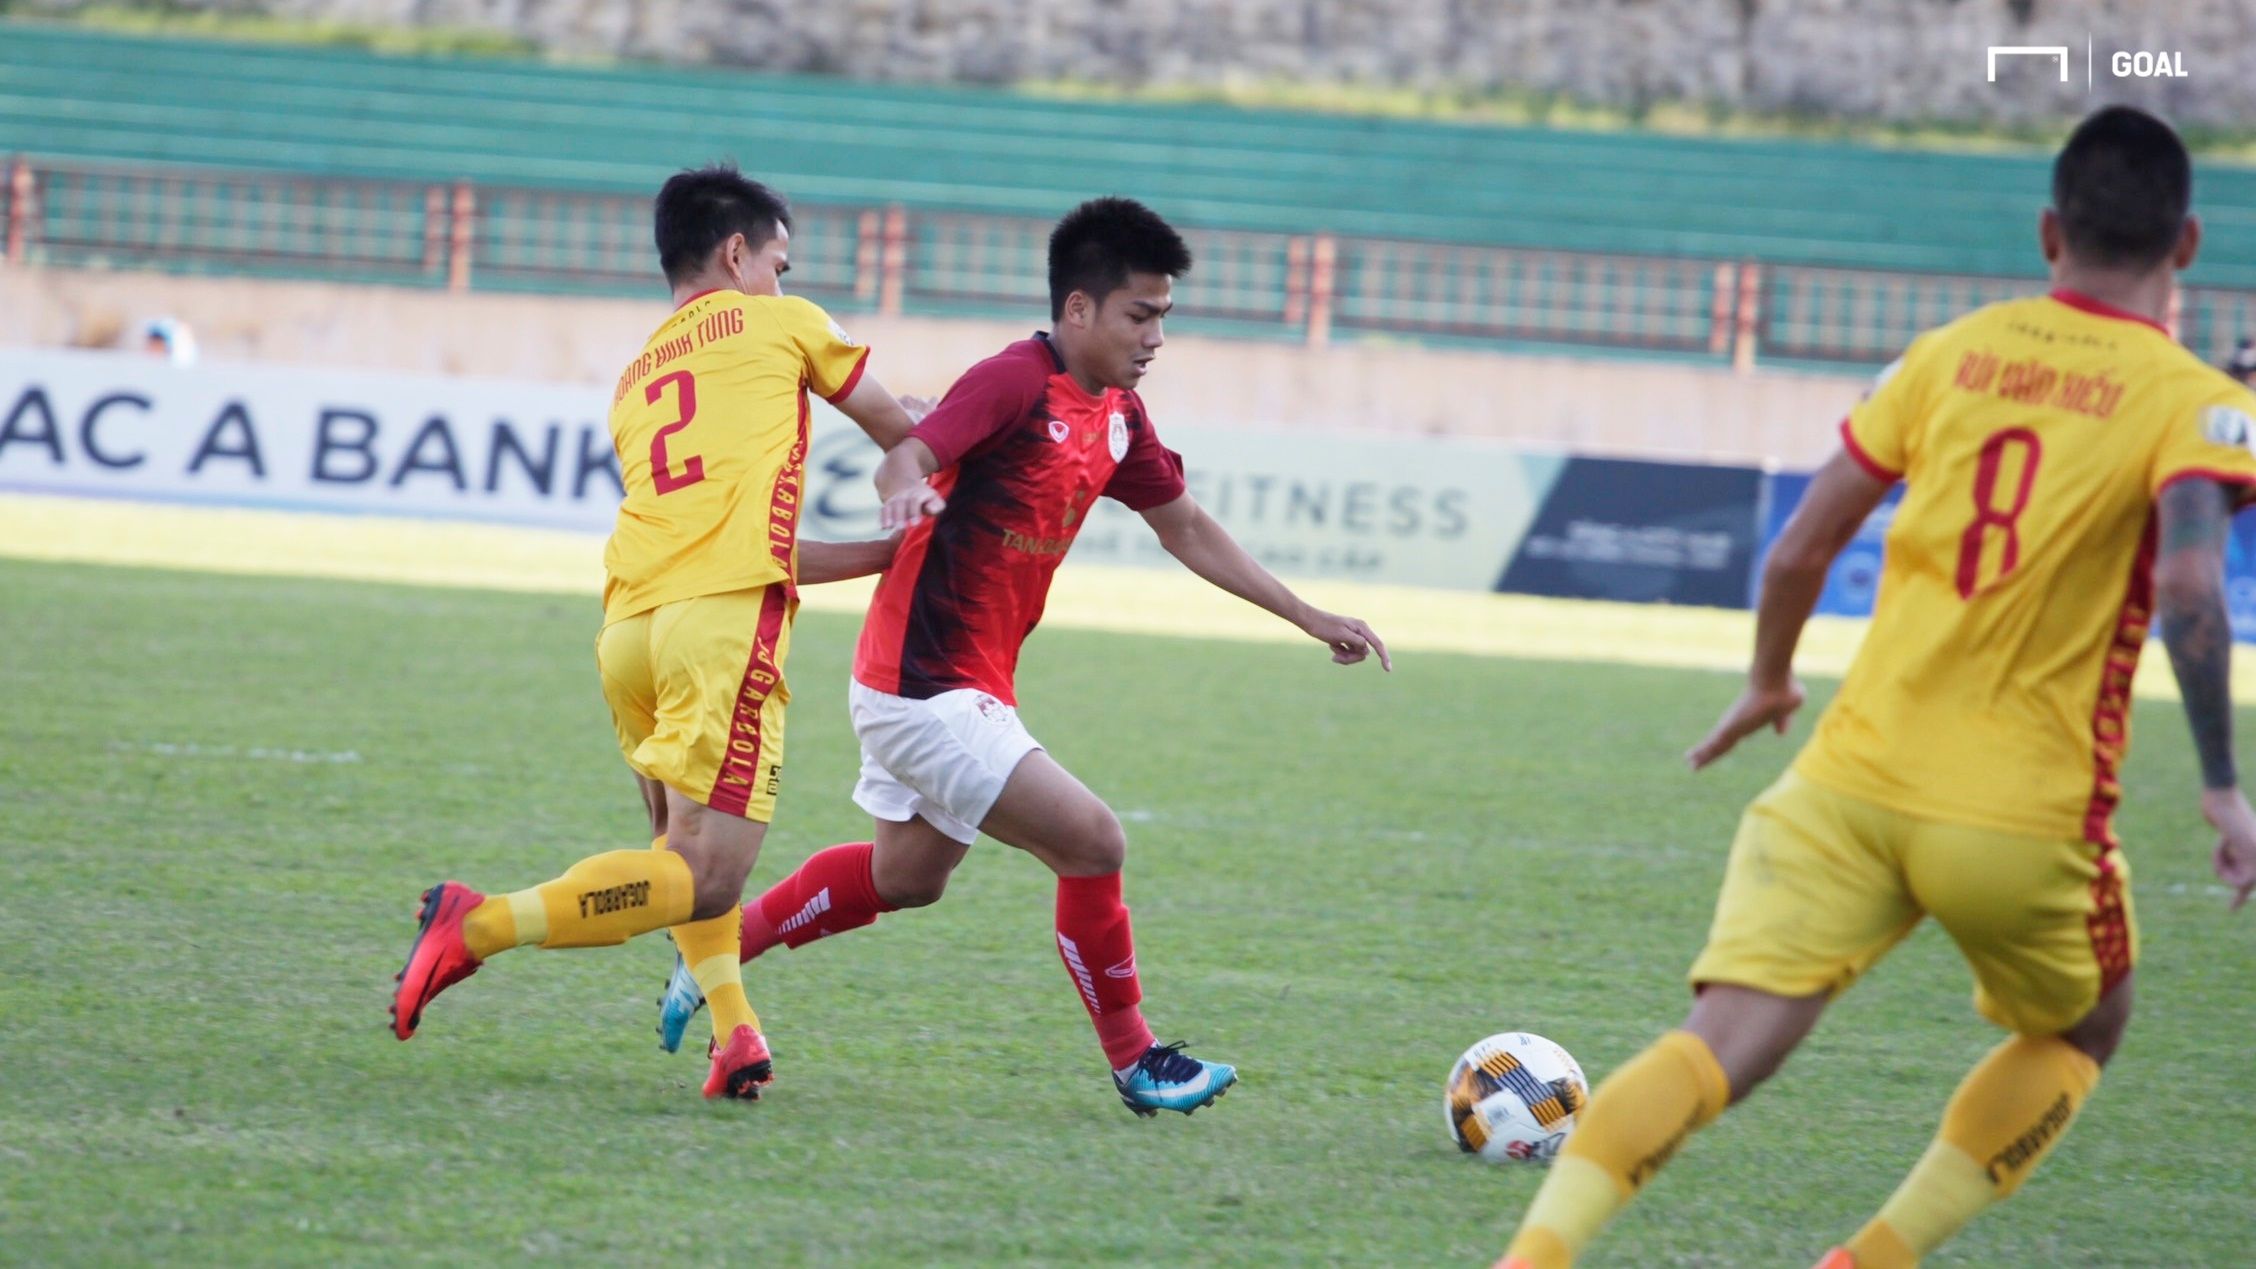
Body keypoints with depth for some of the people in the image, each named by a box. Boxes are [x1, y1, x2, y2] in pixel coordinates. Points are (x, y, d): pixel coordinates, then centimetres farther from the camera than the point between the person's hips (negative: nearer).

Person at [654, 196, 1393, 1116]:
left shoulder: (1119, 417, 7)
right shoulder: (1014, 383, -19)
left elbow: (1184, 528, 18)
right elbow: (908, 455, -32)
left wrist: (1312, 620, 17)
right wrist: (906, 490, -57)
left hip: (966, 689, 10)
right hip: (925, 687, -10)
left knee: (908, 875, 24)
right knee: (1092, 842, -11)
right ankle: (1135, 1064, 3)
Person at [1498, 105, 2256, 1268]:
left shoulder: (1947, 355, 9)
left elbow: (1798, 551, 10)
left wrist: (1767, 682, 28)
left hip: (1850, 782, 2)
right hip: (2025, 815, -2)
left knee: (1725, 1043, -5)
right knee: (2079, 1032, 26)